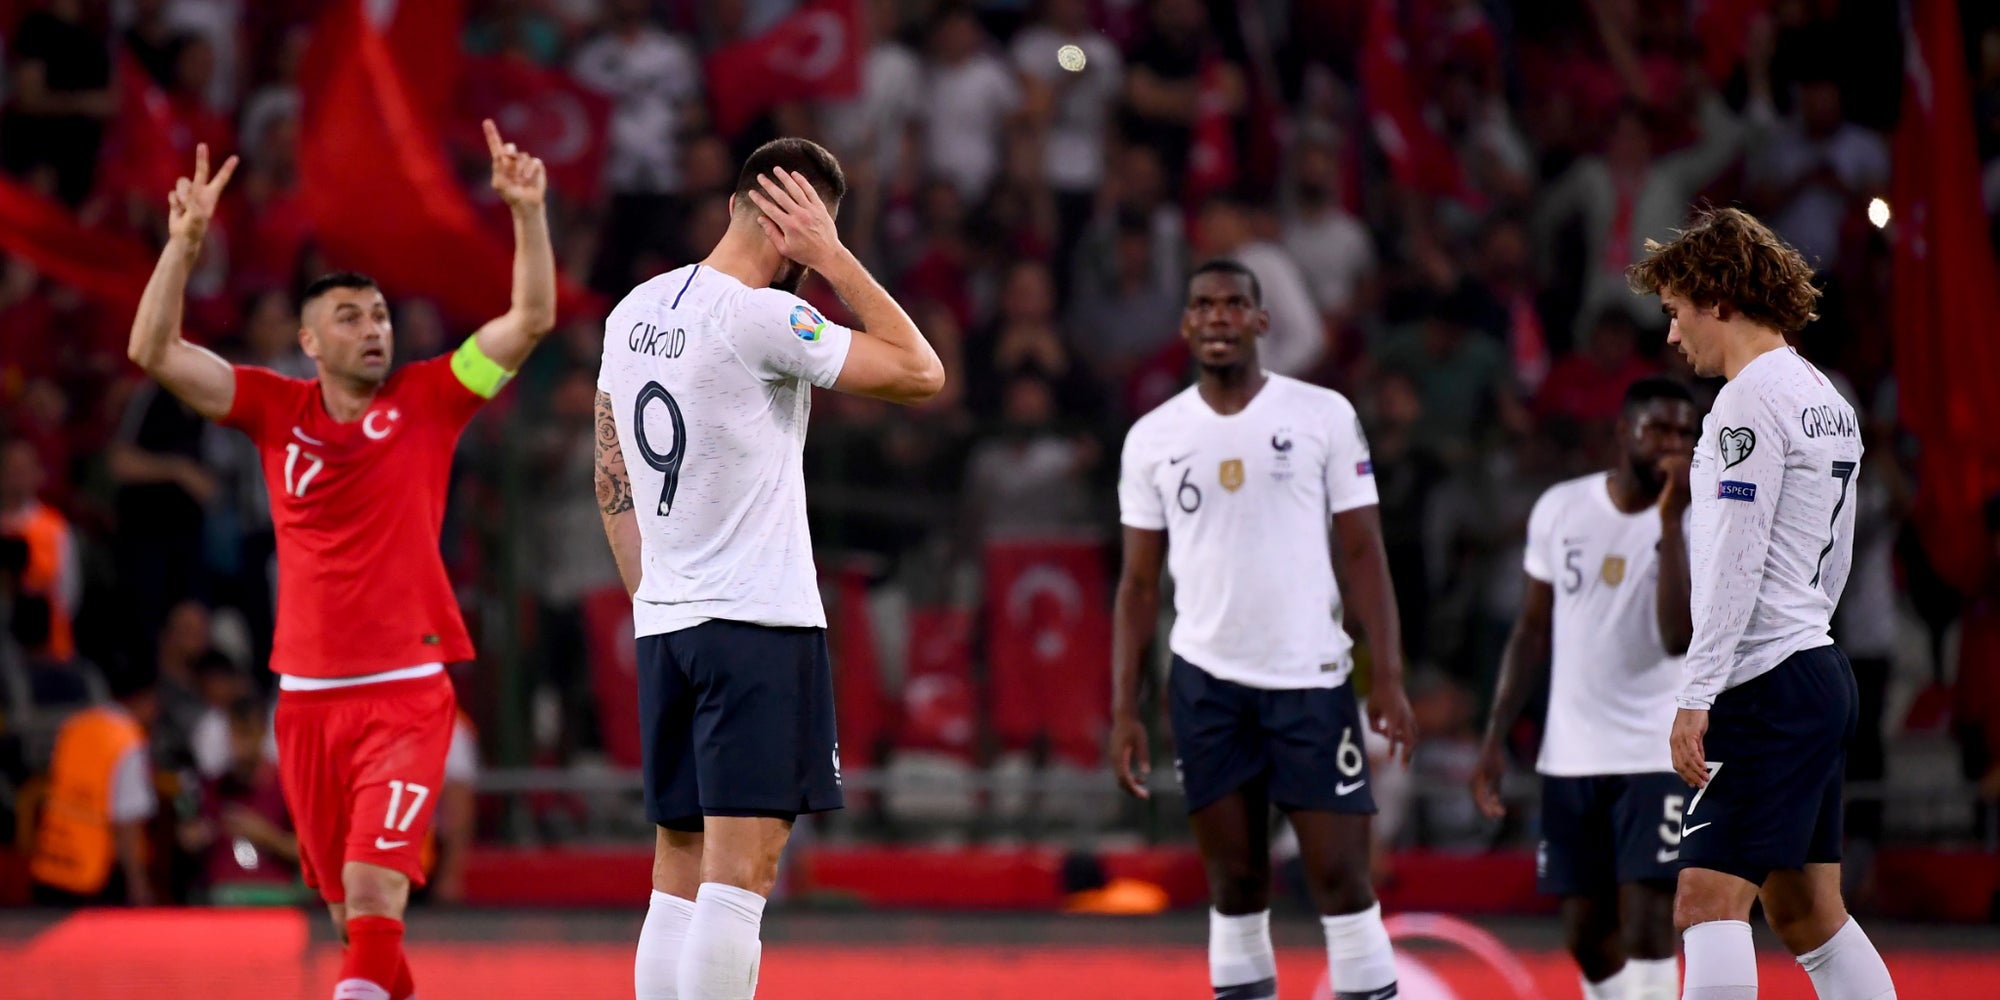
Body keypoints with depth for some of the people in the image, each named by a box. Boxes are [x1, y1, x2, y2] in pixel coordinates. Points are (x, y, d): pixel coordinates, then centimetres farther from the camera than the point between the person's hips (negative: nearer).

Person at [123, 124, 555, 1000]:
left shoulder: (427, 399, 1)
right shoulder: (277, 410, 4)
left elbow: (532, 319, -6)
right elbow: (154, 352, -3)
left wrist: (527, 212, -17)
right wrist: (185, 241, -15)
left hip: (407, 689, -3)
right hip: (308, 692, 3)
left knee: (374, 882, -19)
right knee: (344, 900, 12)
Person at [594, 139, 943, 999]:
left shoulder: (636, 310, 11)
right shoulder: (763, 317, -14)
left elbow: (611, 479, 17)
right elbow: (921, 374, -12)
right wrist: (833, 260, -8)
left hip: (663, 626, 8)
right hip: (757, 622, -8)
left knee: (679, 875, 9)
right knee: (742, 868, -10)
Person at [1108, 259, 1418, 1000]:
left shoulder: (1323, 416, 0)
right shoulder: (1153, 437, 6)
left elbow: (1363, 551, 0)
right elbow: (1140, 582, 10)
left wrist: (1388, 676, -9)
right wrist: (1123, 707, 3)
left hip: (1312, 679, -2)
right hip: (1207, 684, 2)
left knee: (1340, 871, -5)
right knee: (1234, 877, 5)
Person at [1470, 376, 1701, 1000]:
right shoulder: (1560, 510, 3)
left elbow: (1680, 638, -22)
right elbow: (1533, 632, 11)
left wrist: (1670, 523, -26)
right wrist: (1496, 738, 6)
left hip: (1657, 753, -4)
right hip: (1571, 755, 4)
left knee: (1645, 919, -14)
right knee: (1586, 932, 10)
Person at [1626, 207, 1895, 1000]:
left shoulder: (1752, 400, -13)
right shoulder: (1823, 398, 17)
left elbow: (1736, 562, -19)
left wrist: (1698, 694, -19)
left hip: (1766, 687, -10)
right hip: (1821, 672, 10)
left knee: (1708, 904, -14)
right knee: (1808, 913, 12)